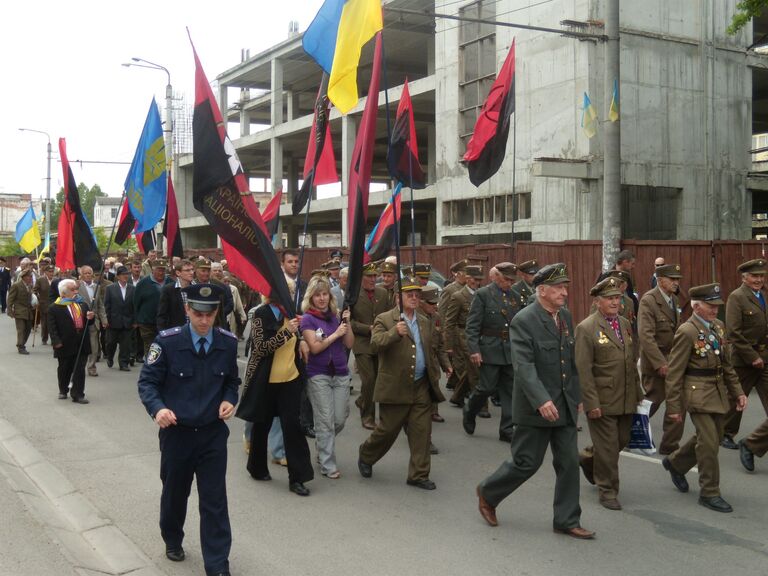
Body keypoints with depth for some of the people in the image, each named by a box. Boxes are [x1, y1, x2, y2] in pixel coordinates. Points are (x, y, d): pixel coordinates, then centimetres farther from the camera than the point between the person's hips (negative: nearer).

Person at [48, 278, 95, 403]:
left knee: (80, 370, 0)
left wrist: (90, 318, -5)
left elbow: (87, 323, 17)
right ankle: (63, 390, 35)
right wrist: (56, 341, -19)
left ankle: (78, 395, 6)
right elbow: (52, 327, -10)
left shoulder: (82, 304, 11)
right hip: (65, 345, -3)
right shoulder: (54, 308, -6)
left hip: (81, 344, 3)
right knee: (64, 369, 14)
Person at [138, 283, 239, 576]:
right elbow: (147, 381, -9)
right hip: (176, 431, -1)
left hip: (213, 433, 1)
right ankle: (173, 541, 47)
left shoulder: (228, 343, -5)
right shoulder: (167, 341, -15)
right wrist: (157, 408, -27)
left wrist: (229, 400, -10)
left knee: (214, 499, 1)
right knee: (175, 492, 20)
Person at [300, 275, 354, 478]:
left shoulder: (336, 316, 8)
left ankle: (322, 446, 33)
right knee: (325, 421, -3)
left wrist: (347, 322, -7)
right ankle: (328, 465, 6)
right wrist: (335, 334, -14)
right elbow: (315, 347, -13)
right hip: (318, 375, -4)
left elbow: (349, 344, 3)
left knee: (340, 420, 5)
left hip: (341, 374, 4)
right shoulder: (308, 319, -4)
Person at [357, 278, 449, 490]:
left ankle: (419, 475, 14)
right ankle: (366, 457, 31)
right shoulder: (384, 320, -3)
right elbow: (376, 343, -20)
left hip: (422, 387, 5)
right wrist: (395, 332, -34)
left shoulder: (426, 323, 16)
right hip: (395, 387, -5)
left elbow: (436, 347, 27)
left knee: (421, 432, 4)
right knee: (387, 429, 5)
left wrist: (446, 363, 15)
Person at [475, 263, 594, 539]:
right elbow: (524, 365, -23)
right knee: (527, 462, 2)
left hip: (564, 405, 7)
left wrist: (577, 396, 16)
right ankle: (488, 493, 26)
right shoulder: (523, 320, -16)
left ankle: (567, 520, 20)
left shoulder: (565, 316, 8)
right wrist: (541, 401, -31)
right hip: (536, 407, -7)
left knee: (569, 462, 8)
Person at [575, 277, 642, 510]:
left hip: (626, 399, 7)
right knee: (607, 446, 1)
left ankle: (589, 458, 42)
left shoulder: (626, 324, 10)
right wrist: (591, 403, -17)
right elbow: (583, 370, -14)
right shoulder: (586, 328, -12)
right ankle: (607, 491, 18)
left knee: (622, 441, 15)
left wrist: (637, 392, 14)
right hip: (602, 400, -7)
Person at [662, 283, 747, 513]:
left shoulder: (718, 326, 8)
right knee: (709, 441, -6)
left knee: (710, 438, 16)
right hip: (698, 393, -8)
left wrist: (737, 391, 12)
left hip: (718, 391, 8)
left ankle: (675, 463, 38)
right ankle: (710, 493, 8)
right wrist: (674, 406, -13)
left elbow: (726, 363, 17)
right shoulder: (686, 332, -15)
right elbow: (674, 373, -13)